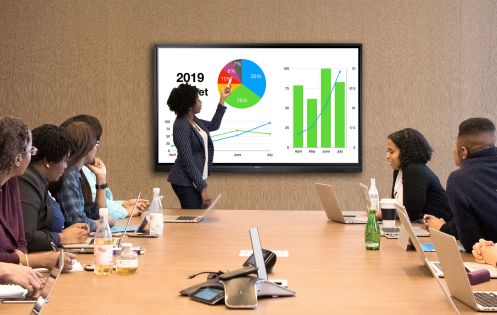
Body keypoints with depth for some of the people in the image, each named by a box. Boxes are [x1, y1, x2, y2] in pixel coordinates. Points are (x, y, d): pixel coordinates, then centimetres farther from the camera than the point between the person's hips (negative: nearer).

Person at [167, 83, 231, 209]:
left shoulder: (193, 120, 7)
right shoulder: (181, 126, -19)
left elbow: (213, 126, 26)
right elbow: (188, 161, -22)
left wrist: (222, 99, 23)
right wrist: (203, 187, -22)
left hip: (196, 179, 9)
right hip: (186, 182, -9)